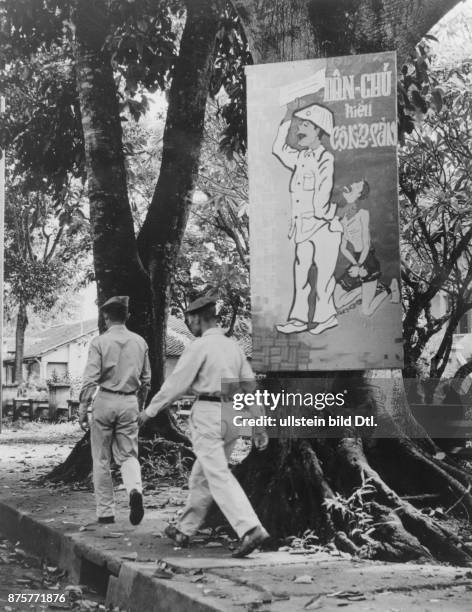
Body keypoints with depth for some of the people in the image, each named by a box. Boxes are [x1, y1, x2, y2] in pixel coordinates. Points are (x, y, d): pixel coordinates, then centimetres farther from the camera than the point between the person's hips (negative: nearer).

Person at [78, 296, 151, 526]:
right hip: (129, 403, 3)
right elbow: (146, 380, 11)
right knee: (128, 455, 10)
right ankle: (135, 489, -19)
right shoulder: (139, 342, 6)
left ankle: (105, 511, 11)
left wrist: (82, 409, -6)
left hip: (105, 400, -3)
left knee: (101, 459, 8)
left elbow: (90, 379, -11)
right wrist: (139, 406, 22)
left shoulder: (100, 342, -5)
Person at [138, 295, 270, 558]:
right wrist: (259, 426, 13)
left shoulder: (199, 346, -9)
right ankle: (185, 530, 28)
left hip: (208, 415, -8)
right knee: (202, 475, 17)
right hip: (232, 415, 8)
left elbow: (176, 384, -7)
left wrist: (150, 411, 4)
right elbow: (250, 386, 11)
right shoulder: (234, 345, 12)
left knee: (219, 477, -11)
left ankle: (251, 529, -24)